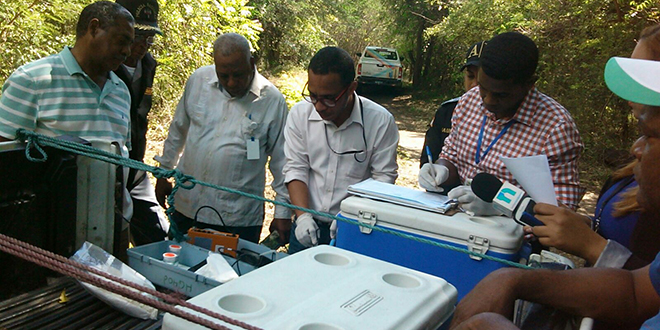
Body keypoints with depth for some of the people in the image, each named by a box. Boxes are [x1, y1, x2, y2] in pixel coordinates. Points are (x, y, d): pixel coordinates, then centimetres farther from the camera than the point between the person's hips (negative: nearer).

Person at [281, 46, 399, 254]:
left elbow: (384, 176, -8)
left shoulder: (380, 121, -12)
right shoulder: (300, 114, -4)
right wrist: (303, 216, -15)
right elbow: (296, 169, -2)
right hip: (308, 224, 2)